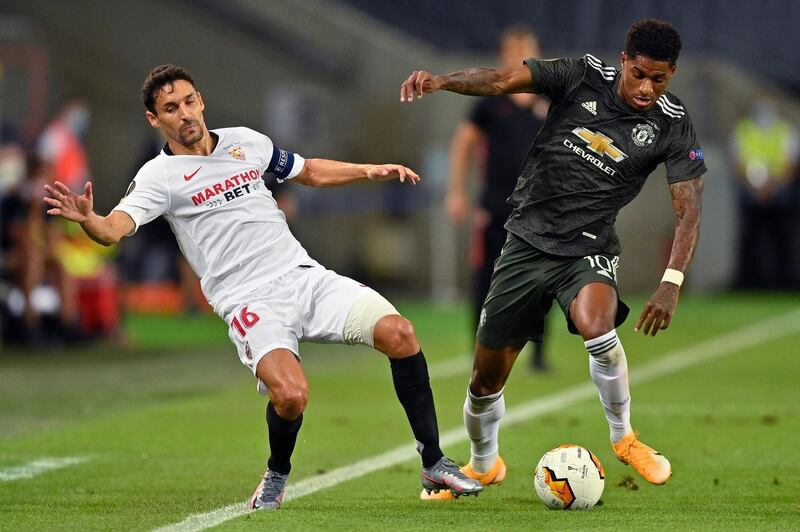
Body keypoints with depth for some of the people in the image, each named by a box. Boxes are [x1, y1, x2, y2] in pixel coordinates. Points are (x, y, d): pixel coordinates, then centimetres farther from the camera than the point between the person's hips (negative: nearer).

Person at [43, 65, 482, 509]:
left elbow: (311, 172, 28)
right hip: (250, 303, -5)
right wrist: (87, 220, -41)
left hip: (306, 276, 5)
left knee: (398, 333, -16)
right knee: (291, 394, -30)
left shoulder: (246, 141, 13)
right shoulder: (159, 176, -3)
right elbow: (114, 229, -19)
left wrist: (370, 171, 16)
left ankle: (434, 465, -3)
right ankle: (277, 477, 5)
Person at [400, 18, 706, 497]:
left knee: (596, 325, -35)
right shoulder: (583, 76, -8)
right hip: (528, 239, 1)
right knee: (487, 376, 6)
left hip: (589, 248, -1)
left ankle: (624, 437, -9)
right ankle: (483, 466, 37)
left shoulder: (673, 126, -8)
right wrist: (441, 81, -37)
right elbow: (504, 80, -18)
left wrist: (671, 284, -21)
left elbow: (688, 210, -8)